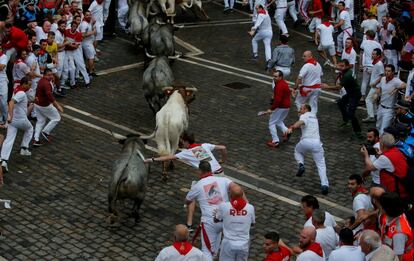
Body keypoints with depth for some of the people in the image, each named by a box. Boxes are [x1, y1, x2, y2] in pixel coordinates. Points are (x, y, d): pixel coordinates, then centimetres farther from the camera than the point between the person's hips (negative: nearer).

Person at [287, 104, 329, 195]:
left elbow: (300, 122, -19)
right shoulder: (314, 116, 26)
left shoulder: (304, 116, 6)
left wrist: (291, 128, -34)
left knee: (297, 151, 31)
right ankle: (324, 185, -14)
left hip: (306, 141, -4)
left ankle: (301, 165, 4)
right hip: (317, 142, 4)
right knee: (321, 165, 4)